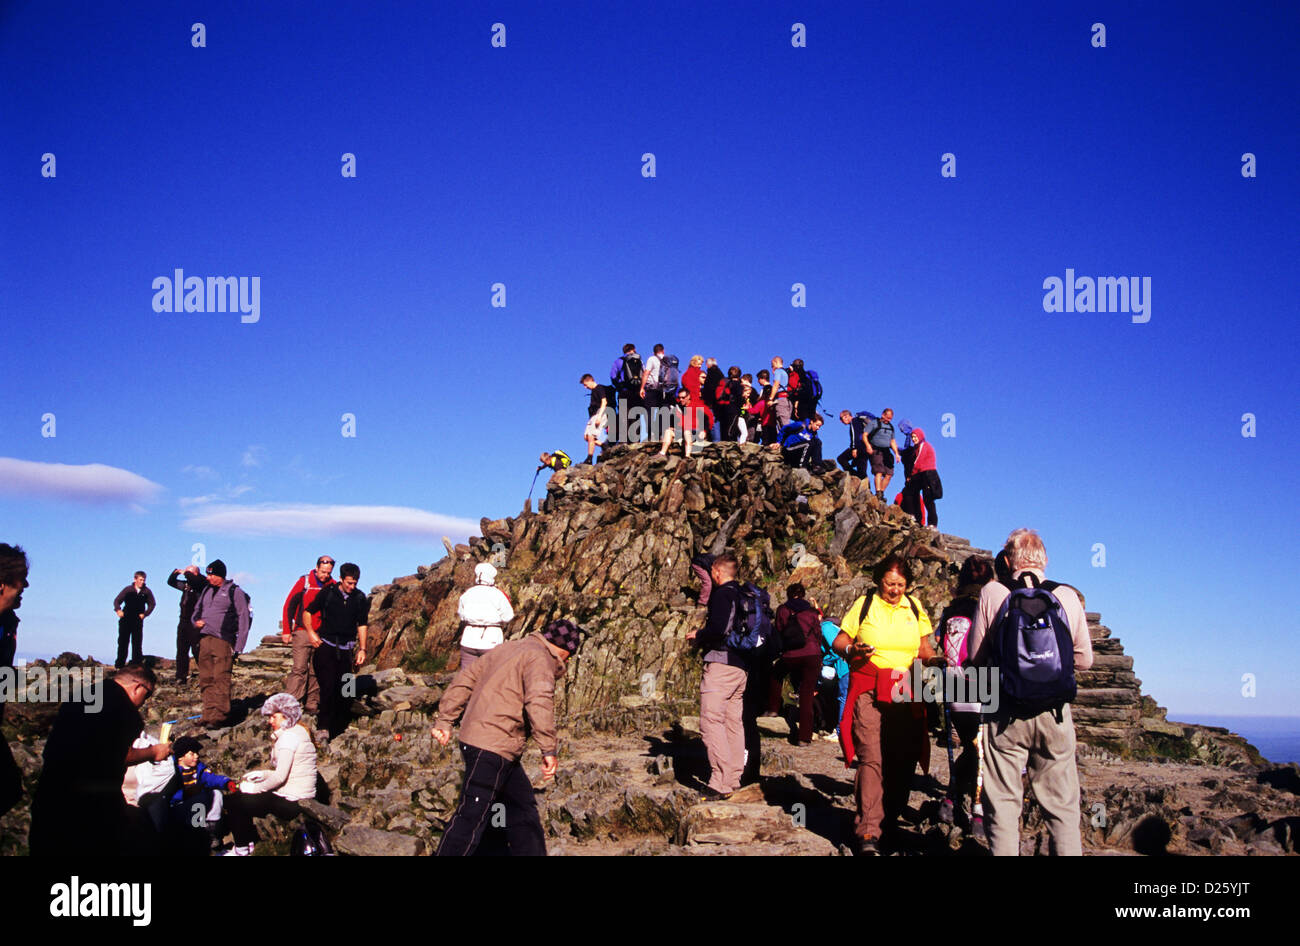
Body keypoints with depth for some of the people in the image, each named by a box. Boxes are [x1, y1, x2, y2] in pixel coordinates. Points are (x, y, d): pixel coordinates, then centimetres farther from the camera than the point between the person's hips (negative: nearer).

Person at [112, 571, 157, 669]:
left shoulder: (146, 591, 1)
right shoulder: (128, 589, 0)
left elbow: (152, 604, 10)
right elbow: (117, 600, 0)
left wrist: (145, 613, -5)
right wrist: (118, 609, -21)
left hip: (138, 620, 0)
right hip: (126, 619, 0)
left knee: (137, 642, -1)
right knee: (123, 642, 1)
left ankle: (136, 664, 4)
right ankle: (120, 665, 7)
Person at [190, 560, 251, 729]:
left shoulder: (234, 591, -1)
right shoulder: (207, 590, 18)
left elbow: (244, 618, -3)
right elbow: (197, 609, 30)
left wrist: (238, 646, -9)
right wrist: (196, 621, 4)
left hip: (223, 641, -7)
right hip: (205, 640, 7)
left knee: (220, 679, -12)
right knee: (206, 680, 6)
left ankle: (219, 717, -12)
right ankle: (209, 715, 11)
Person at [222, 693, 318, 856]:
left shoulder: (289, 736, -17)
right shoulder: (298, 731, 14)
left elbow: (280, 776, -22)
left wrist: (256, 788, -10)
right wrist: (262, 775, 14)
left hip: (291, 803, -10)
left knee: (234, 802, -3)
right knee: (241, 796, 19)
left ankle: (242, 849, 11)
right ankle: (248, 842, 24)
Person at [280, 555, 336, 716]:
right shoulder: (304, 582, -2)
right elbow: (289, 605, 2)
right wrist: (286, 631, 0)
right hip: (303, 632, -3)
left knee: (316, 671, 5)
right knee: (300, 668, -11)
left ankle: (311, 705, 10)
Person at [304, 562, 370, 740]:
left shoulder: (360, 598, 5)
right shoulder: (327, 593, -2)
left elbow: (362, 624, 15)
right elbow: (308, 612, 8)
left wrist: (362, 649, 11)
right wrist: (311, 632, -4)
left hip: (346, 650, 3)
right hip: (326, 645, -3)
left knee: (344, 690, 1)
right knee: (328, 684, -17)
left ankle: (337, 728, 11)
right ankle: (324, 726, -13)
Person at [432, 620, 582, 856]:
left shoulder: (506, 649, 19)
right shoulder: (539, 658, -9)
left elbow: (464, 680, 19)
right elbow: (539, 701, -25)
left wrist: (444, 721, 19)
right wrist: (550, 749, -27)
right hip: (491, 748, -10)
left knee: (522, 806, 16)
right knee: (472, 817, -7)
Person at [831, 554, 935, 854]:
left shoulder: (915, 608, 13)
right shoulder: (864, 605, 5)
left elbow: (924, 648, 21)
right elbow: (838, 641, 7)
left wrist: (932, 660, 0)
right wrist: (851, 650, -14)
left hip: (905, 692, 4)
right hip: (869, 691, -3)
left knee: (903, 759, 3)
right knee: (871, 756, -14)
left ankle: (889, 821, 21)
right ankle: (868, 832, -14)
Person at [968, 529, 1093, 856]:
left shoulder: (992, 593, -5)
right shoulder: (1067, 596, -1)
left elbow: (976, 655, 0)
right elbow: (1084, 659, 6)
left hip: (1004, 715, -1)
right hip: (1055, 714, 1)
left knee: (1002, 805, 6)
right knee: (1062, 806, 11)